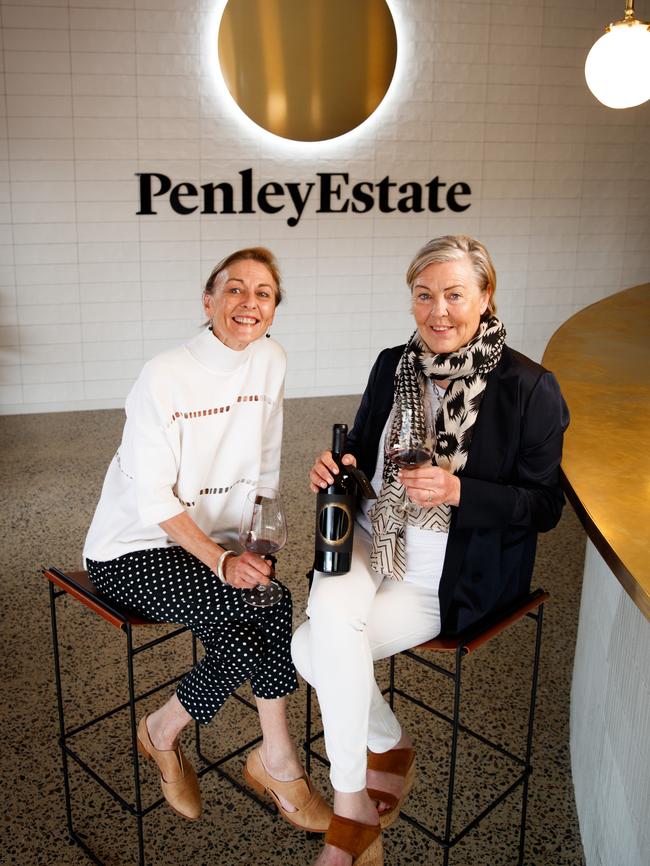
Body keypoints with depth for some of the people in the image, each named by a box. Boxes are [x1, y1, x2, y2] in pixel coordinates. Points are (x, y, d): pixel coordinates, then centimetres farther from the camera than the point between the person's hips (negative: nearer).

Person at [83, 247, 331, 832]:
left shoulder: (269, 360, -1)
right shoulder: (165, 376, -18)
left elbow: (264, 470, 7)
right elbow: (152, 498, -18)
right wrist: (222, 561, -27)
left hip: (215, 538, 5)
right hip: (135, 548, -5)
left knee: (258, 621, -21)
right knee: (267, 604, -23)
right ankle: (279, 764, 1)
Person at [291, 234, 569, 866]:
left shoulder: (528, 388, -11)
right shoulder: (392, 366, 4)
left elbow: (545, 506, -9)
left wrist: (458, 490, -24)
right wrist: (338, 470, -8)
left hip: (447, 577, -5)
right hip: (372, 541, 5)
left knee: (314, 648, -19)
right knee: (329, 618, -24)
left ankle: (350, 805, 6)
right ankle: (390, 750, 6)